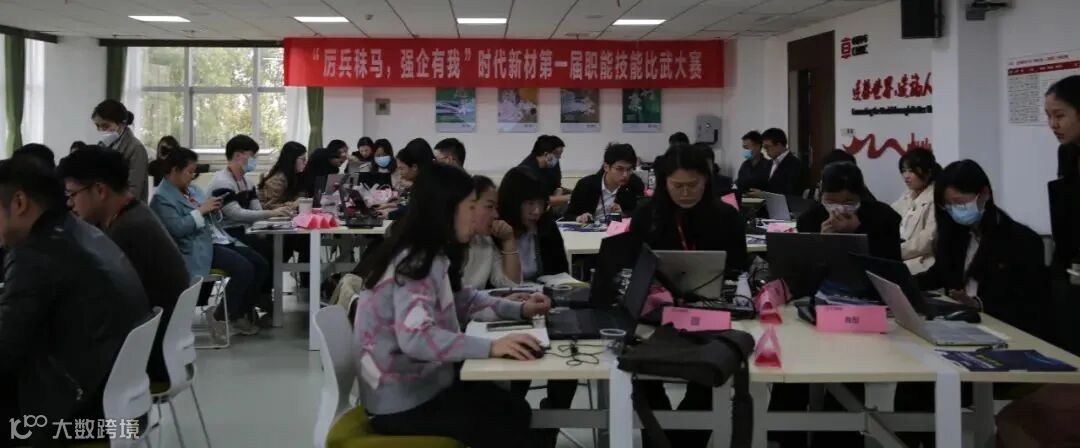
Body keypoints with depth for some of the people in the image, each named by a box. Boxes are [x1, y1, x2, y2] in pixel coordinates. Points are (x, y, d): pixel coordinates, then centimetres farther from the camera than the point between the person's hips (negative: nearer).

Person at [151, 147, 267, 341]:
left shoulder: (192, 189, 19)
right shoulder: (162, 198, -7)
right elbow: (177, 228, -21)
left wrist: (214, 210, 0)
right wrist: (201, 210, -17)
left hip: (218, 239, 9)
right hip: (199, 248, -9)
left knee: (262, 266, -4)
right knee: (244, 269, -27)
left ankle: (240, 314, 9)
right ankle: (220, 316, -8)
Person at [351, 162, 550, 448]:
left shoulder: (431, 256, 6)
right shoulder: (414, 263, -23)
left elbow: (462, 300, 20)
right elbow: (415, 337, -36)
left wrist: (519, 309, 7)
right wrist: (490, 347, -42)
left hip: (423, 382, 9)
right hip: (401, 401, -9)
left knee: (516, 411, 2)